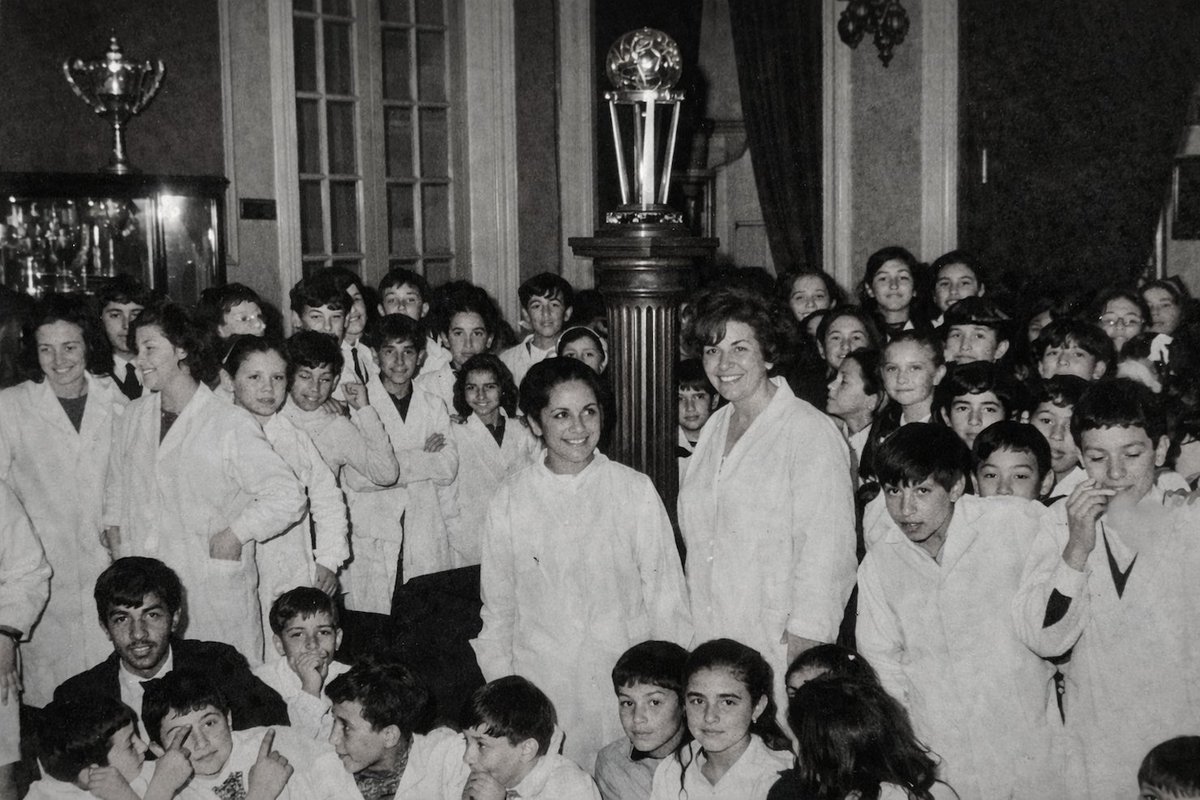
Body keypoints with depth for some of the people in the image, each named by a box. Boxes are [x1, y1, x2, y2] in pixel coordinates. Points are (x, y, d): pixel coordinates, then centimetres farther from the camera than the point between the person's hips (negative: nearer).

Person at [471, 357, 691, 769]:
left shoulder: (636, 491, -2)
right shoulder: (510, 499, 1)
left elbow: (666, 597, 3)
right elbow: (497, 608, 9)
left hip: (625, 686, 0)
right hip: (540, 685, 1)